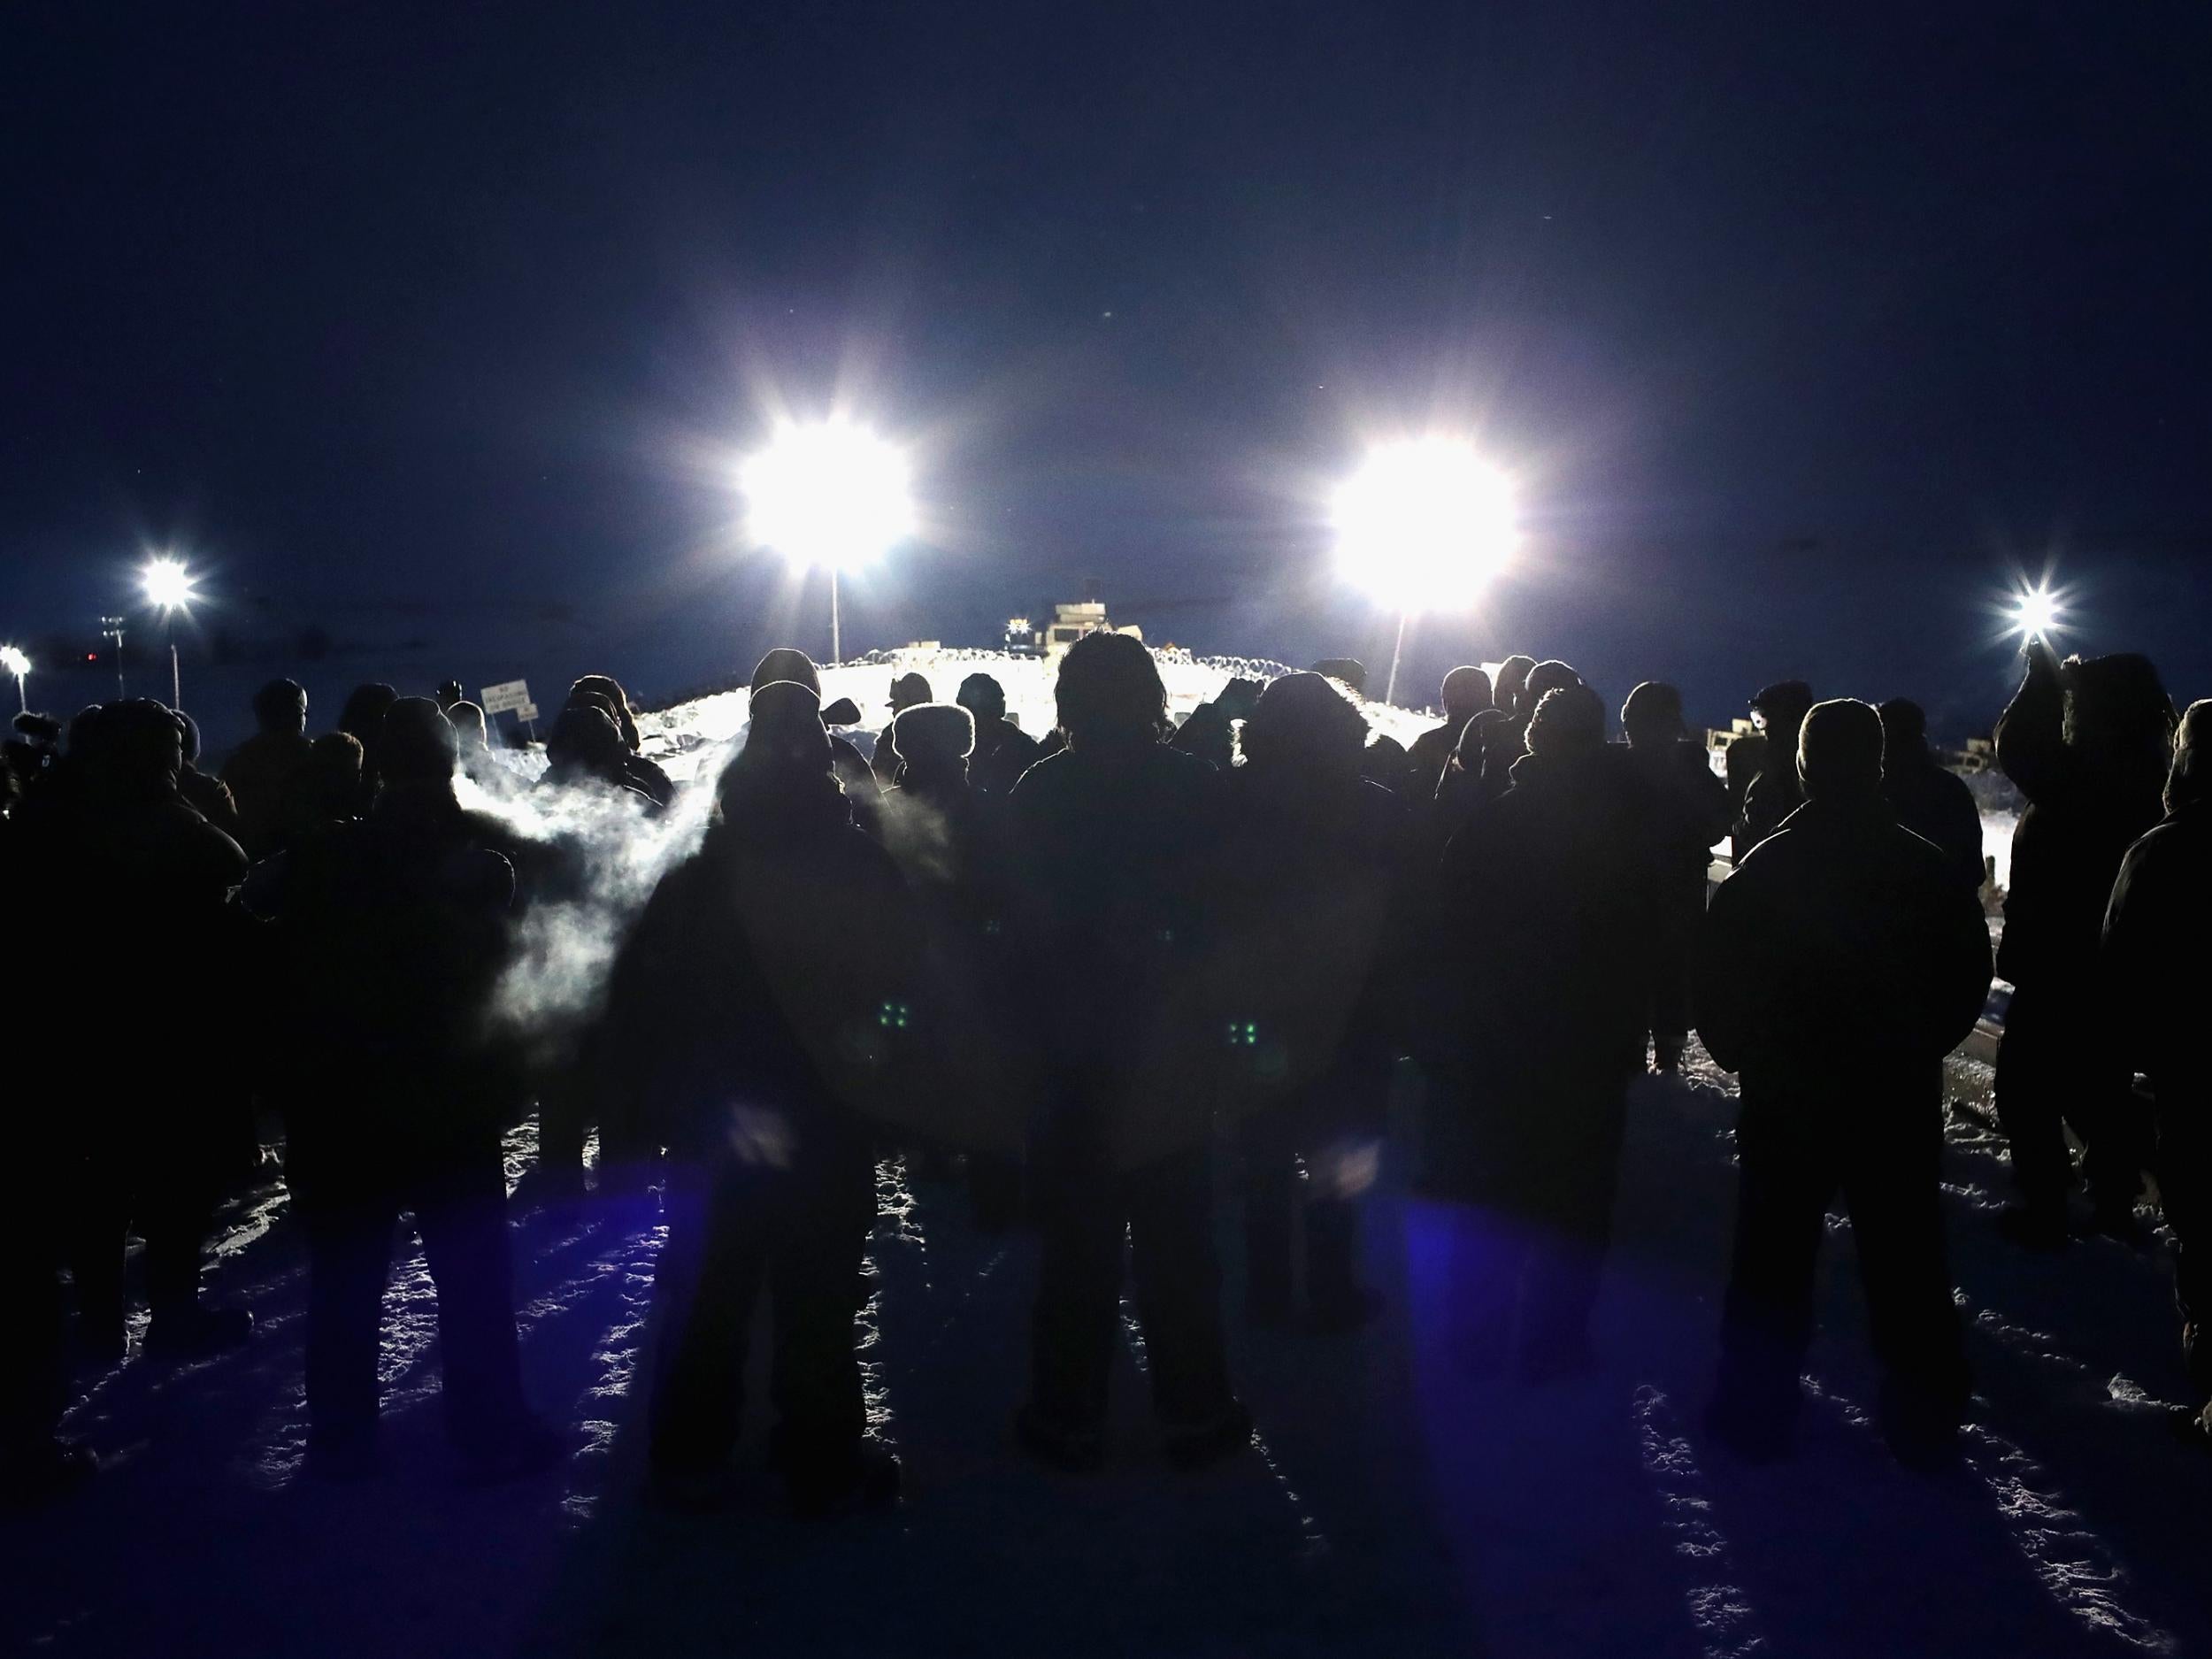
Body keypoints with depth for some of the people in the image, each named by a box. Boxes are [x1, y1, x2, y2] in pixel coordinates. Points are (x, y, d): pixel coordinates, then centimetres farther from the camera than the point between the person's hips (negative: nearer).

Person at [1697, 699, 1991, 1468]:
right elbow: (1969, 968, 3)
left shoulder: (1767, 865, -9)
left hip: (1786, 1093, -2)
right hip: (1898, 1097, 2)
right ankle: (1924, 1418, 18)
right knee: (1904, 1258, 10)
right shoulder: (1924, 865, -1)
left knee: (1774, 1255, 6)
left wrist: (1737, 1050, 5)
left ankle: (1756, 1410, 11)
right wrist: (1917, 1043, 13)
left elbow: (1718, 971, -10)